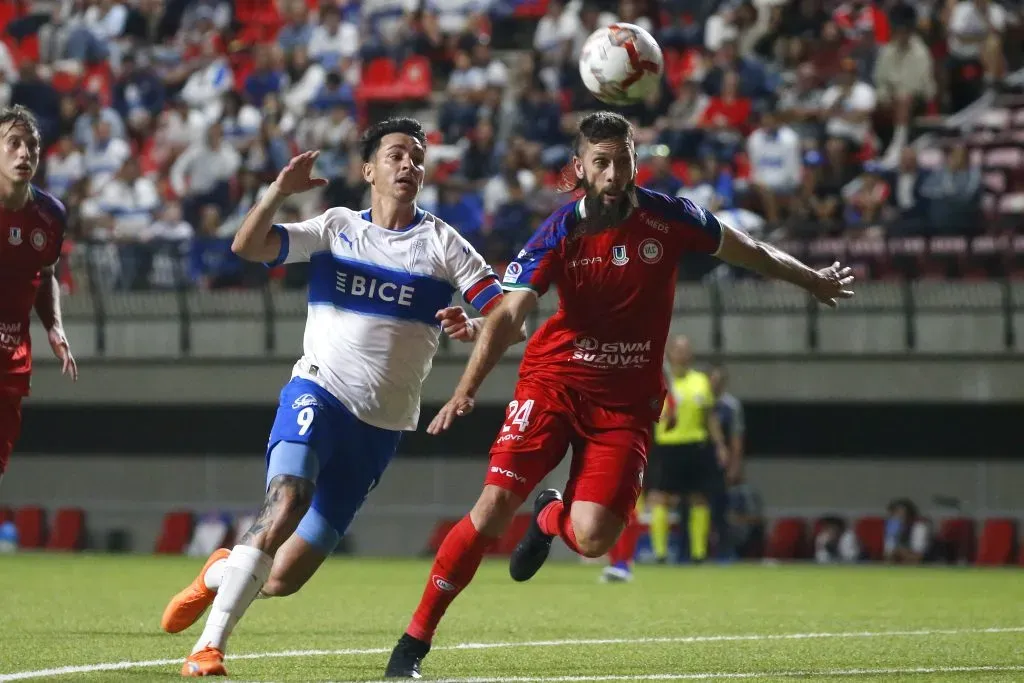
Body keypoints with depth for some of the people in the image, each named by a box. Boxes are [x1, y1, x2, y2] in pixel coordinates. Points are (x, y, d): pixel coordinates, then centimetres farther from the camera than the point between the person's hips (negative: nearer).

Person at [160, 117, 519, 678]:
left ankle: (219, 574, 34)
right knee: (288, 499, -32)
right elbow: (247, 247, -6)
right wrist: (279, 191, -23)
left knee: (283, 579, 0)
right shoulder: (337, 227, 6)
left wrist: (473, 329, -24)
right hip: (319, 394, -2)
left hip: (380, 426, 2)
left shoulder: (441, 242, 5)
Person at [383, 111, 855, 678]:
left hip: (627, 399, 1)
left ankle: (552, 517, 25)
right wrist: (466, 390, -33)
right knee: (494, 507, -16)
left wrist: (813, 279, 25)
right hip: (555, 381, -1)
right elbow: (508, 314, -19)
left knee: (593, 540, -15)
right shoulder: (558, 234, -11)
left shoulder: (667, 218, -6)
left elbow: (748, 251, 12)